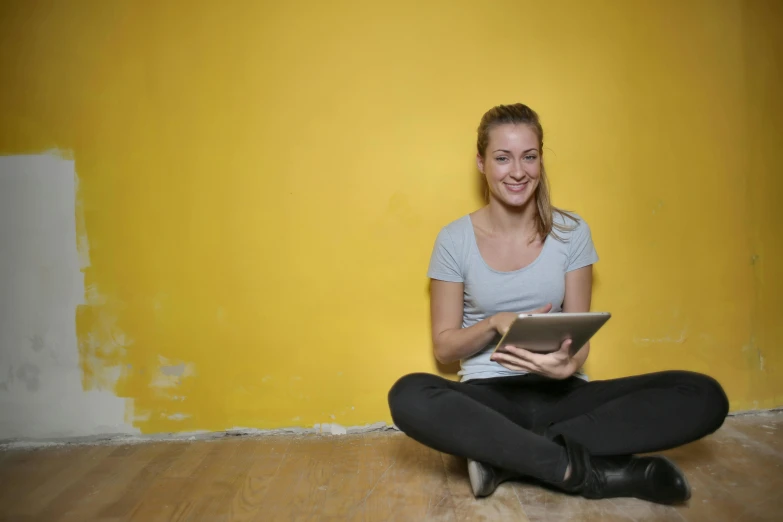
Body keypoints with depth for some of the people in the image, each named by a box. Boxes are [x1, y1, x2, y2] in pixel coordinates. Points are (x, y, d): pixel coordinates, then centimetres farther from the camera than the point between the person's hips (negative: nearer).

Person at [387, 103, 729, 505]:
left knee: (705, 396, -22)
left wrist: (567, 364, -21)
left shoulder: (571, 231, 2)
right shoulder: (454, 239, -2)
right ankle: (589, 470, -23)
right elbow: (444, 347, 1)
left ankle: (506, 456, -22)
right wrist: (495, 324, -19)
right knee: (408, 397, -36)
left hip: (559, 392, 2)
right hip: (488, 396, -2)